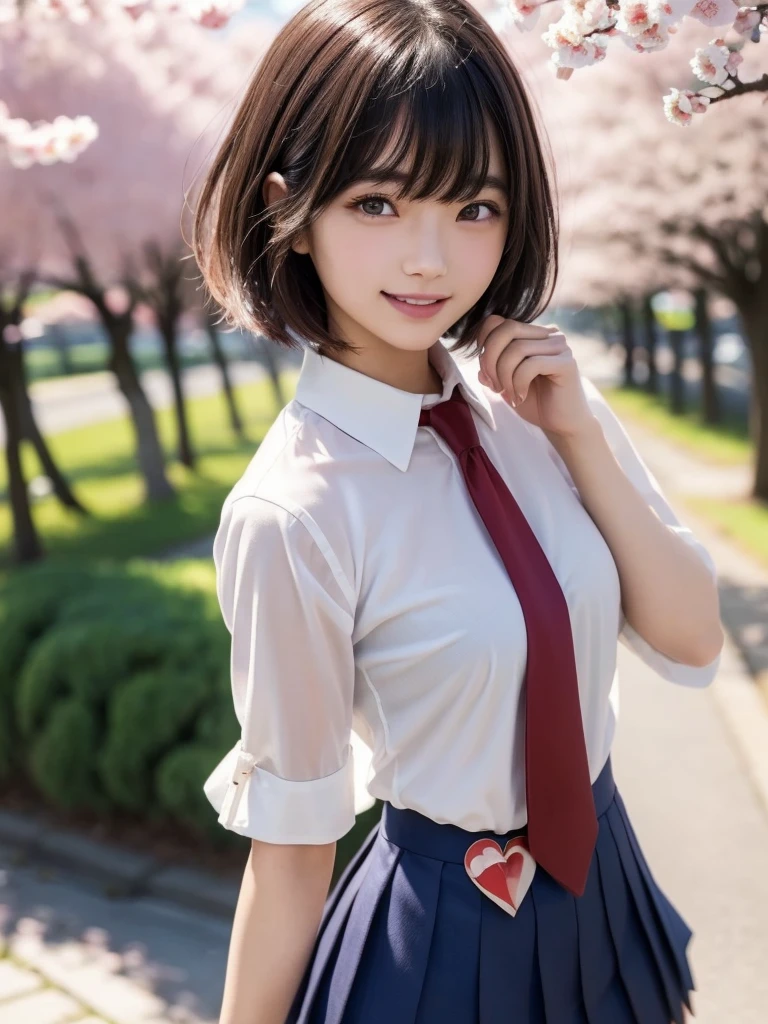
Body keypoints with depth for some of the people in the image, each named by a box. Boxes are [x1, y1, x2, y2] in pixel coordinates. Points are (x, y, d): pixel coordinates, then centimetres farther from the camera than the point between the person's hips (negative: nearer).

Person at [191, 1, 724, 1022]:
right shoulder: (292, 512, -25)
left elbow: (692, 643, -6)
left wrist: (580, 433, -17)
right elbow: (289, 842, -17)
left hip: (604, 880, 6)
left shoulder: (534, 399, -10)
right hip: (446, 936, -5)